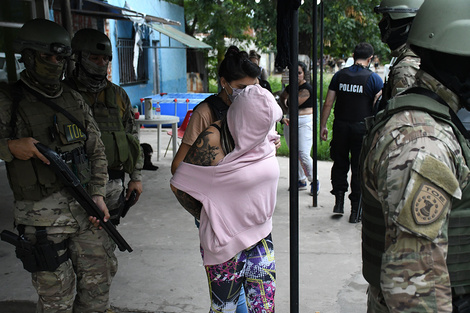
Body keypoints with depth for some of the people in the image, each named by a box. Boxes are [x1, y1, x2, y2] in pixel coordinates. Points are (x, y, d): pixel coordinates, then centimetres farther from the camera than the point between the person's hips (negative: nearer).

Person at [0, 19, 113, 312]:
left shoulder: (75, 99, 11)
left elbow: (97, 151, 11)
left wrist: (98, 195, 0)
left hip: (86, 206, 4)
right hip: (42, 214, -4)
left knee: (97, 280, 11)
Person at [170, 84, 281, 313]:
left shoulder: (264, 138, 1)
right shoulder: (213, 140, -19)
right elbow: (179, 185, -13)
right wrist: (208, 219, -2)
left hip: (261, 239, 5)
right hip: (225, 242, -5)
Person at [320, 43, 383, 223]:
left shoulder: (339, 75, 2)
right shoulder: (374, 79, -5)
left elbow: (328, 104, 2)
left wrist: (323, 126, 9)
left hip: (341, 127, 2)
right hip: (362, 128, -2)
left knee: (340, 164, 18)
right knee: (359, 169, 7)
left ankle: (339, 201, 13)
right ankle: (355, 211, 13)